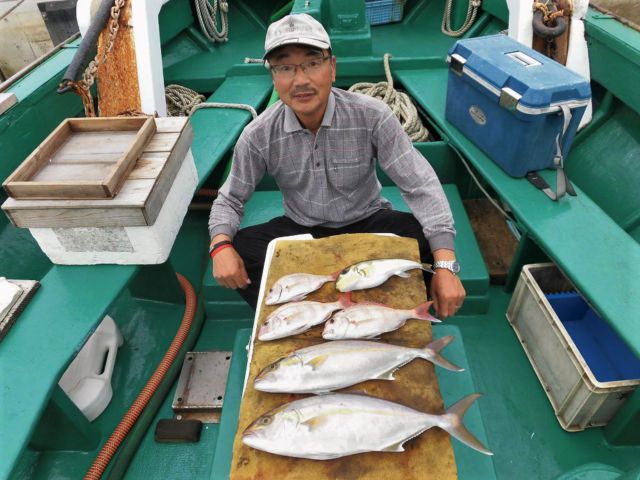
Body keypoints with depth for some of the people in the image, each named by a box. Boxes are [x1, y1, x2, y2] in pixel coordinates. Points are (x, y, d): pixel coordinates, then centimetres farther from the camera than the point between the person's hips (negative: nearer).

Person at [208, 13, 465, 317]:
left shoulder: (372, 116, -19)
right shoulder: (258, 136, -14)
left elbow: (420, 186, -20)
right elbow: (230, 198, -2)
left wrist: (445, 266, -31)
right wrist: (221, 245, -26)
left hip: (367, 222, 0)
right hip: (300, 230, 1)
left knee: (428, 241, -26)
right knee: (234, 253, -21)